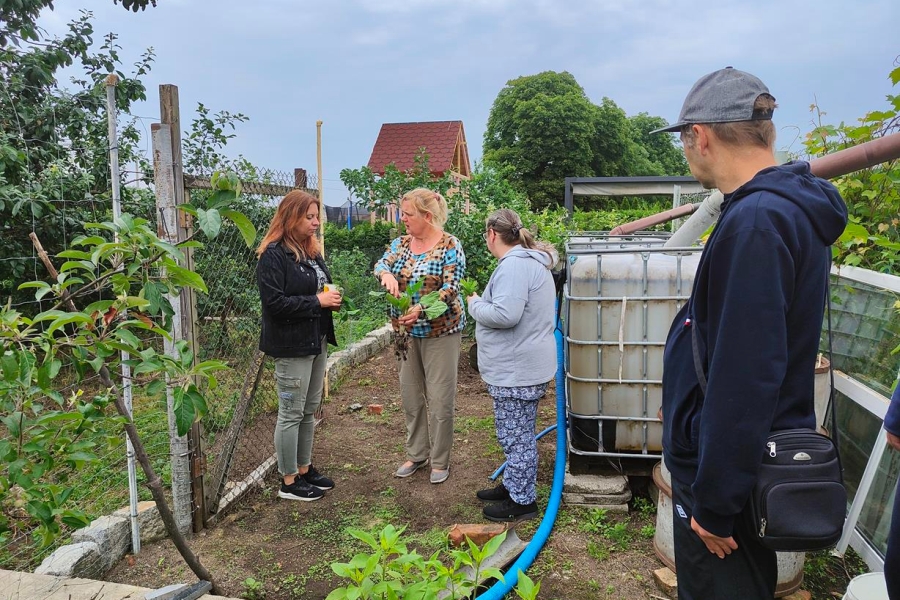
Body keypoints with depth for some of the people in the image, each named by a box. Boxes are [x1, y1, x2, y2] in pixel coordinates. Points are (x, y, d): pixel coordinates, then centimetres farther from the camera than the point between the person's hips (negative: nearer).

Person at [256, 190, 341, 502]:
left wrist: (332, 299, 2)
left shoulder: (311, 251, 11)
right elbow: (274, 302, -22)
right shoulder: (273, 255, -14)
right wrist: (317, 301, -20)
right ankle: (289, 481, 15)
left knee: (309, 410, 17)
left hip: (317, 341, 9)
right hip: (291, 345, -9)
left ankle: (304, 468, 31)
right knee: (291, 413, 2)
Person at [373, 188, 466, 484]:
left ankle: (440, 460, 17)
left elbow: (450, 289, -17)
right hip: (407, 331, 6)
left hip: (439, 332, -6)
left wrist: (421, 309, -32)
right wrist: (386, 275, -28)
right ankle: (416, 454, 29)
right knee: (410, 395, 13)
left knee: (439, 398, 0)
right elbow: (380, 264, -3)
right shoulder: (401, 243, 7)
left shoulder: (450, 246, -11)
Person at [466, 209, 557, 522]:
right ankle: (513, 486, 36)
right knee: (518, 433, 22)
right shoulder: (531, 261, 14)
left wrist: (475, 304, -13)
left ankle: (522, 501, 15)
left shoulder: (513, 265, -21)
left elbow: (504, 314, -30)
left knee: (516, 436, 2)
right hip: (522, 365, 11)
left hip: (517, 369, -11)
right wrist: (484, 303, 15)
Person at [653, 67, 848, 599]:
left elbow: (744, 380, -28)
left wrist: (715, 504, -20)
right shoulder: (795, 208, 7)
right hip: (765, 453, 10)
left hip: (728, 469, -9)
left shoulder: (755, 222, -25)